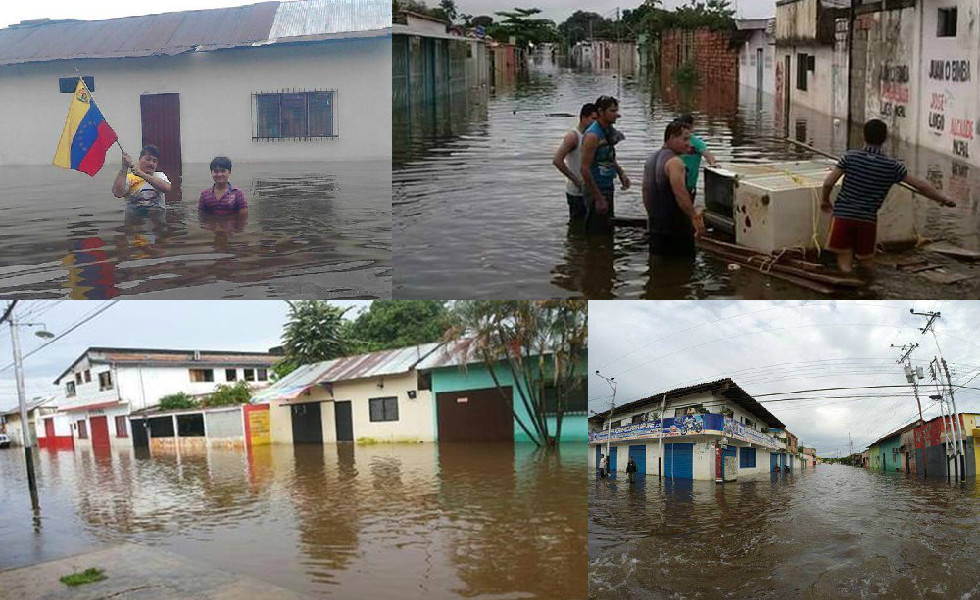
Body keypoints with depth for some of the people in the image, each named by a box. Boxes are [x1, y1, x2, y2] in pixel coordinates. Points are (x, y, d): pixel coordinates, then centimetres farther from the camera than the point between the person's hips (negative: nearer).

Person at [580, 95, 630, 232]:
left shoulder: (609, 131, 7)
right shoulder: (592, 136, -20)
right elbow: (585, 169, -23)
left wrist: (620, 173, 6)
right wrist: (598, 199, -22)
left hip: (607, 188, 9)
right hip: (595, 190, -9)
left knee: (607, 230, 17)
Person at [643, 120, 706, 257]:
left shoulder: (651, 159, 12)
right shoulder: (674, 162, -17)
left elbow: (646, 191, 19)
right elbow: (680, 193, -29)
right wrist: (695, 217, -31)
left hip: (655, 225, 9)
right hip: (677, 227, -9)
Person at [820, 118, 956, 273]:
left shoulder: (851, 156, -4)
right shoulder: (892, 166, 0)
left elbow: (828, 183, -7)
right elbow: (920, 186, 3)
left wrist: (824, 200, 14)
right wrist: (944, 199, 16)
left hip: (843, 215, -1)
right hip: (868, 220, 1)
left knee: (845, 265, 0)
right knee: (866, 264, 17)